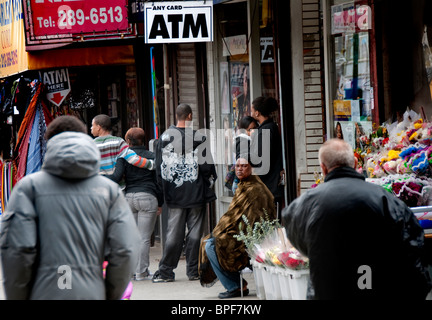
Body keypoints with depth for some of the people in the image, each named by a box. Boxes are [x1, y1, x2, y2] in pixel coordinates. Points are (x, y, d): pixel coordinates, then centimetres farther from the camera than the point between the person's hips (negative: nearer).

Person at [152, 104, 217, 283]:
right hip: (196, 194, -2)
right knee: (195, 232, 4)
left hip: (174, 194, 2)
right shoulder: (198, 138, -8)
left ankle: (165, 271, 3)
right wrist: (208, 187, 10)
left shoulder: (164, 138, 0)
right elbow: (207, 167, -6)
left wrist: (165, 190, 12)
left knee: (173, 233, 4)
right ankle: (193, 270, 6)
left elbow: (159, 167, 3)